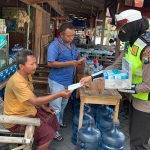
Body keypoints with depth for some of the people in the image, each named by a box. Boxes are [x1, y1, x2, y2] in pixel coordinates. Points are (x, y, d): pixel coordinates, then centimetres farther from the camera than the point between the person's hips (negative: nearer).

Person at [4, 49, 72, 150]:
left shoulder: (27, 75, 1)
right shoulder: (17, 81, -30)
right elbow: (35, 101, -32)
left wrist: (44, 108, 3)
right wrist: (59, 94, -34)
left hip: (28, 111, 9)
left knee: (51, 118, 14)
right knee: (48, 133, -15)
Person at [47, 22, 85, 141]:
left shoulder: (72, 44, 6)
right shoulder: (55, 45, -19)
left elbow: (76, 55, 20)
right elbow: (50, 63, -24)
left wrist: (79, 59, -4)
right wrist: (69, 63, -27)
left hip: (68, 80, 8)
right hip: (57, 81, -8)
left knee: (63, 104, 24)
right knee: (55, 107, 2)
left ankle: (59, 122, 43)